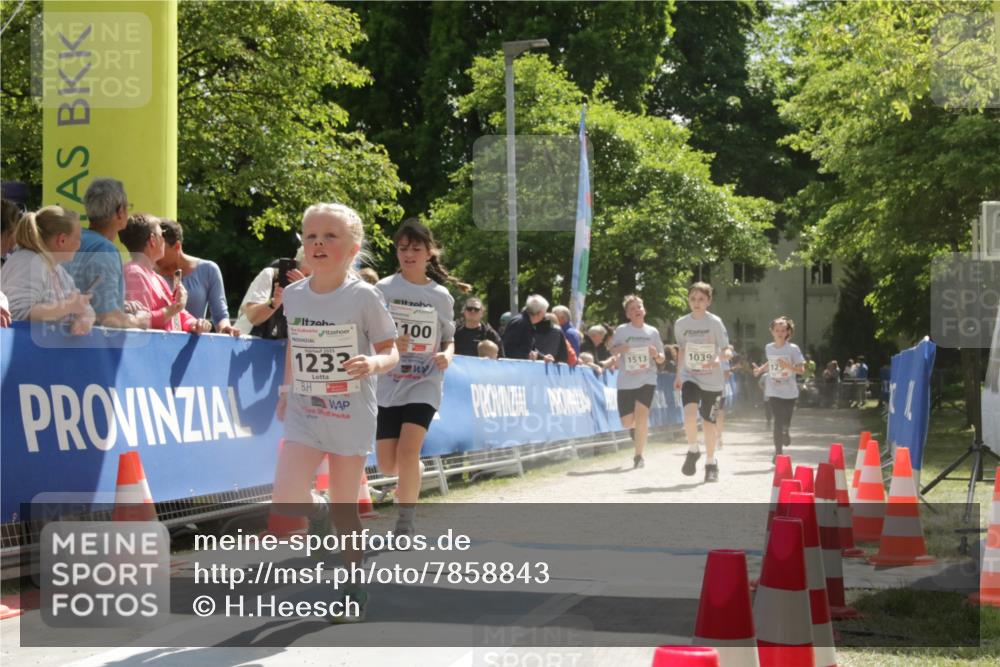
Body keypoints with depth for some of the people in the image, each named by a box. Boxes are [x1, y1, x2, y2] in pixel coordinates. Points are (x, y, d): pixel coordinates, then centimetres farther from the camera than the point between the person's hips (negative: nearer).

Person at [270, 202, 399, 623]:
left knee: (344, 507, 6)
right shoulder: (293, 296, 3)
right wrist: (287, 389, 18)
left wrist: (373, 363, -25)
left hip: (351, 416, -3)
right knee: (286, 502, -17)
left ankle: (354, 586, 22)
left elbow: (391, 353, -4)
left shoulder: (364, 297, -8)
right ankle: (303, 525, 15)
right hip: (304, 414, 3)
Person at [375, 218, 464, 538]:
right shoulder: (383, 289, 0)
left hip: (424, 383, -1)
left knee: (408, 451, -19)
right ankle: (410, 482, 39)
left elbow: (449, 340, 12)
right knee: (387, 463, 2)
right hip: (387, 384, 1)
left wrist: (446, 355, -11)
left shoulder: (441, 296, 3)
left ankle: (405, 524, -7)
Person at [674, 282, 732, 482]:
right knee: (690, 411, -23)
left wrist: (719, 358, -33)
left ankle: (711, 463, 22)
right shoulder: (681, 324, 1)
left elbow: (728, 351, -11)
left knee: (708, 421, 4)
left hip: (712, 381, -1)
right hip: (689, 377, 1)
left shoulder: (715, 323, -9)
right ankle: (693, 451, 0)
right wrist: (678, 375, 17)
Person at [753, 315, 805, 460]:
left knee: (786, 421, 7)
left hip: (789, 392, -1)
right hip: (774, 391, 1)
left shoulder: (793, 349, -8)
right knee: (778, 421, -10)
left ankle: (785, 432, 44)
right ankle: (778, 451, -3)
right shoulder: (768, 348, 3)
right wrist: (760, 369, 6)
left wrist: (788, 366, -25)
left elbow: (801, 369, -9)